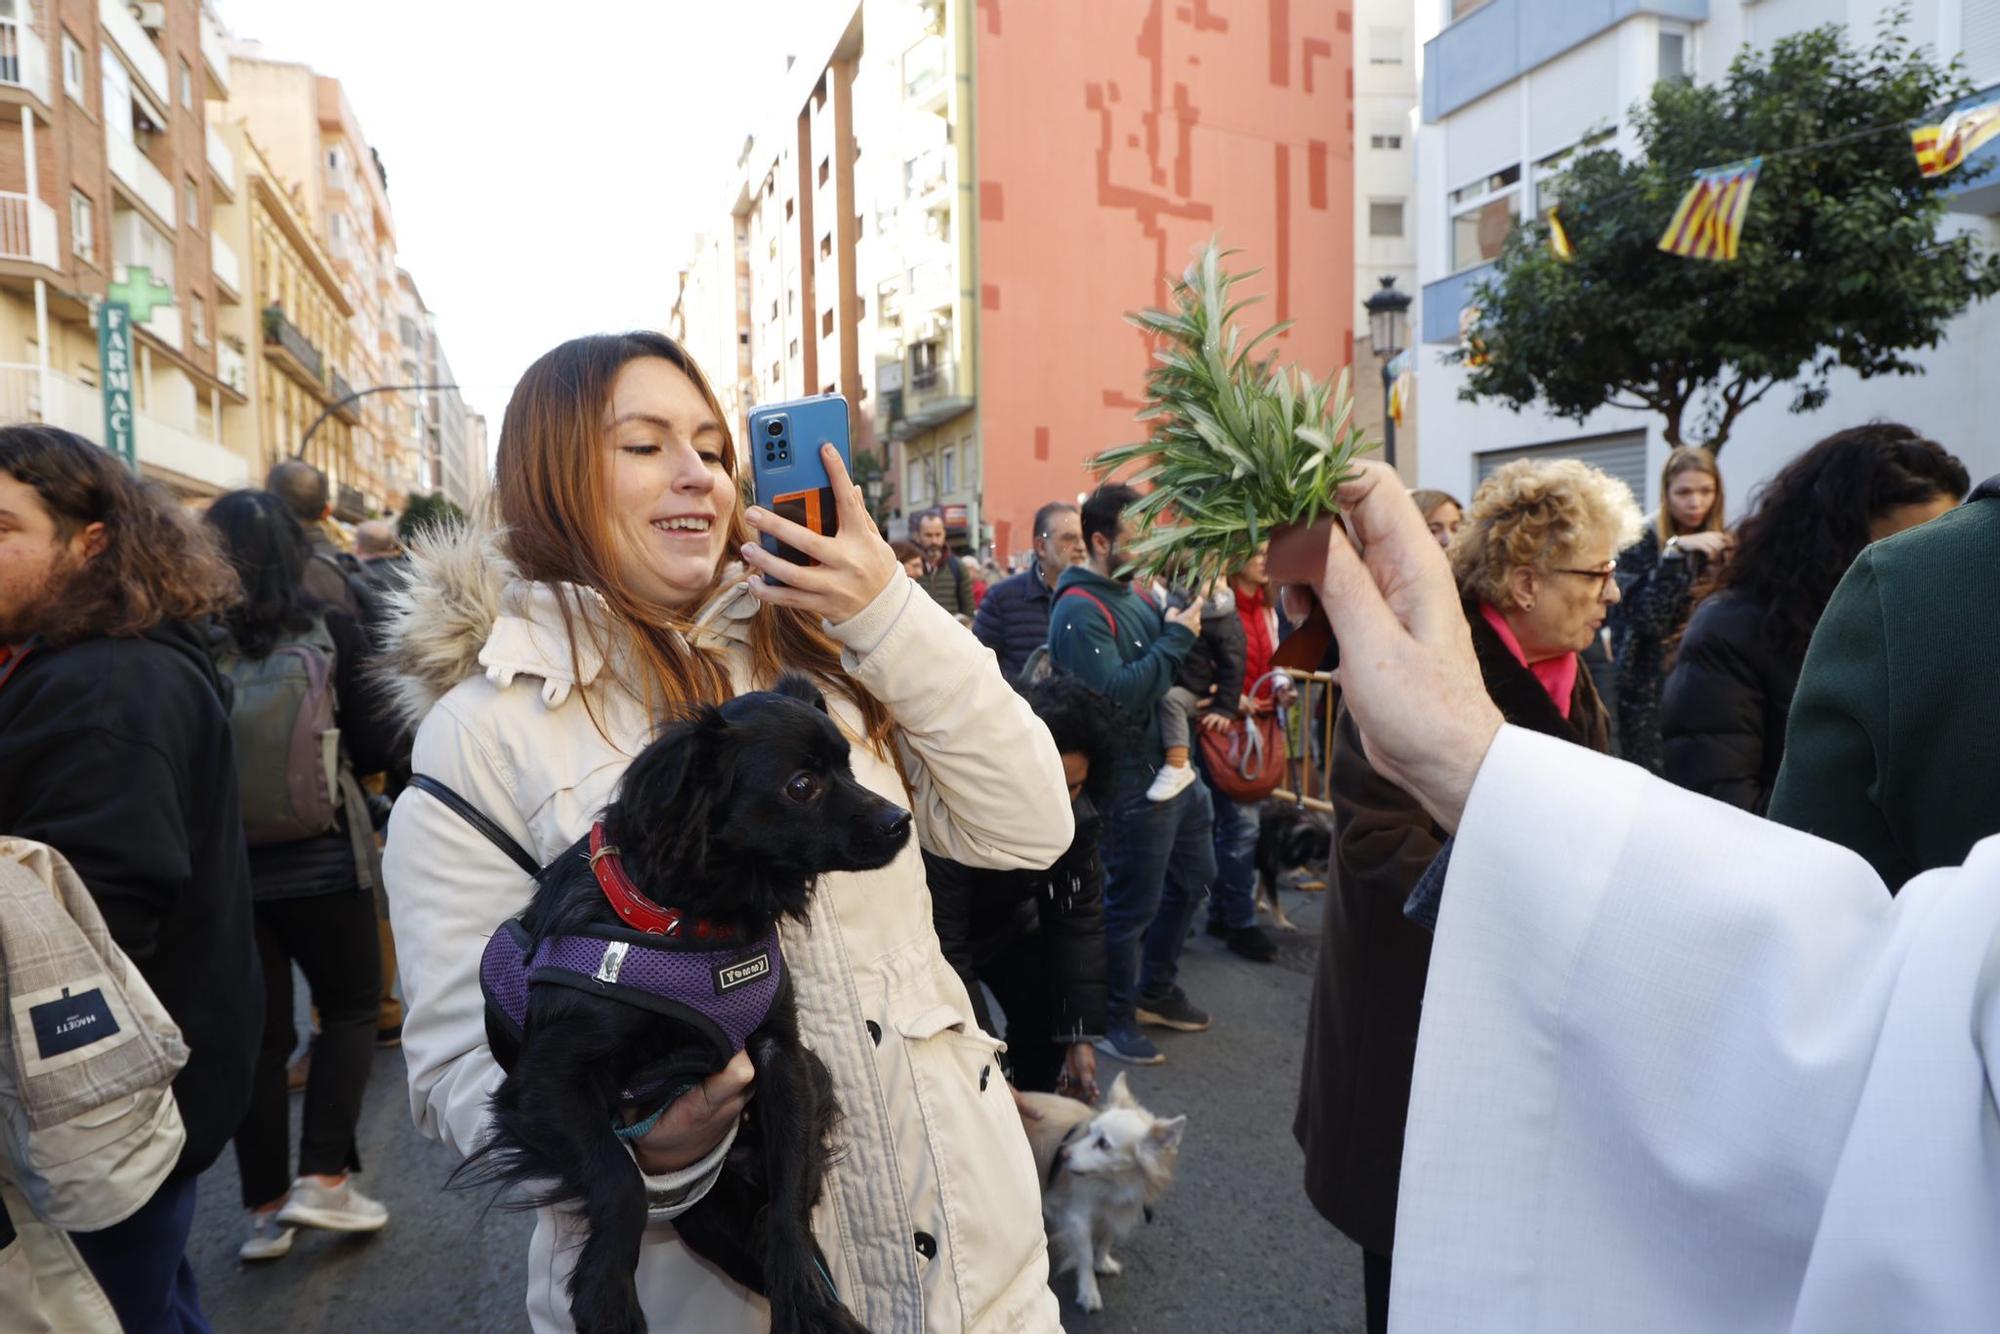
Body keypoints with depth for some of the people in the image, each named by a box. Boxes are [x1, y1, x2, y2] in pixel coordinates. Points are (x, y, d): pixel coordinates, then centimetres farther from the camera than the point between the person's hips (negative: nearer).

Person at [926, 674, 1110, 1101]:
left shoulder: (1076, 811, -22)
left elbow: (1080, 916, -16)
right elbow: (943, 949, -36)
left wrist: (1082, 1034, -20)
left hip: (1008, 921, 5)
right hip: (942, 935, -5)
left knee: (1049, 1018, -5)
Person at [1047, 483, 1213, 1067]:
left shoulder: (1131, 594, 10)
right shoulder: (1079, 612, -18)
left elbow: (1162, 672, 13)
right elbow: (1116, 694, -29)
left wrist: (1188, 618, -3)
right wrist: (1176, 638, -21)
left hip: (1173, 765, 10)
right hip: (1133, 777, -10)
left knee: (1193, 876, 22)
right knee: (1133, 902, 3)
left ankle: (1155, 991, 39)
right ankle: (1114, 1020, 22)